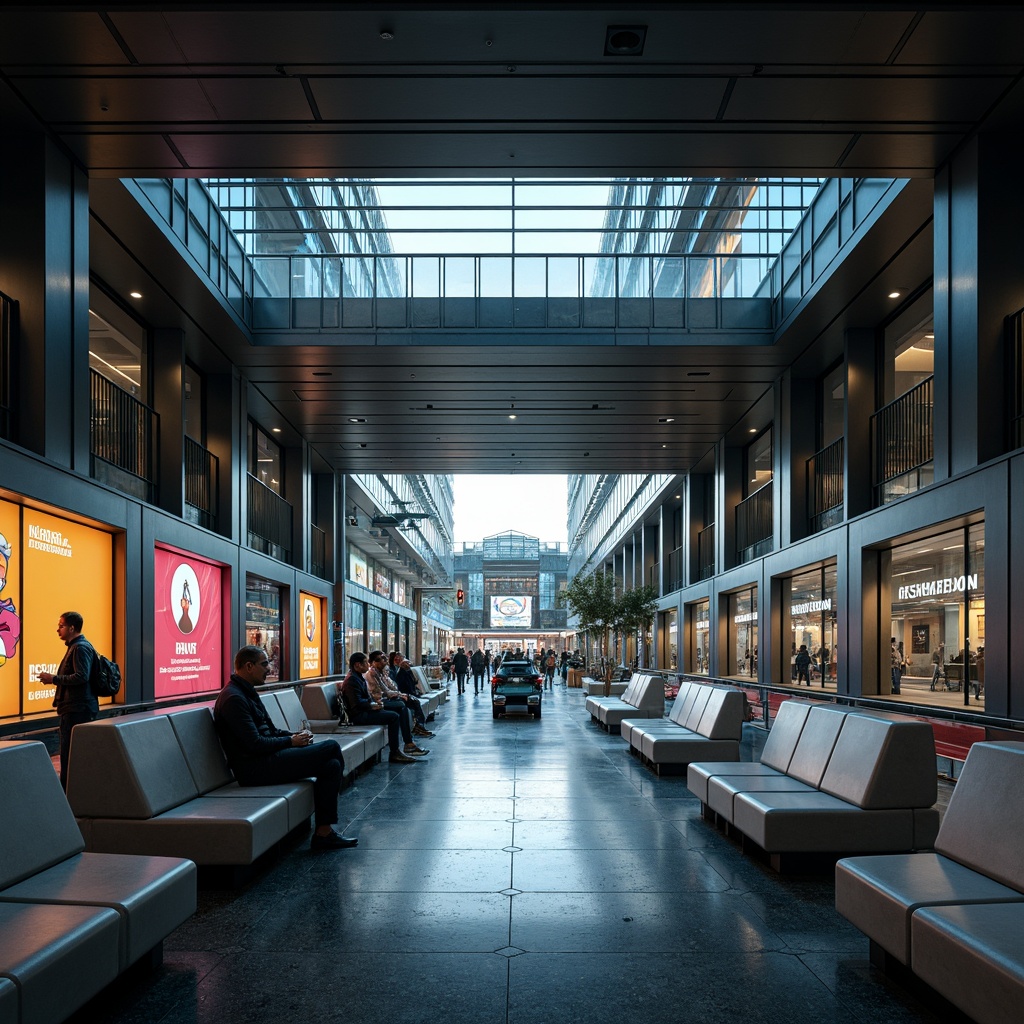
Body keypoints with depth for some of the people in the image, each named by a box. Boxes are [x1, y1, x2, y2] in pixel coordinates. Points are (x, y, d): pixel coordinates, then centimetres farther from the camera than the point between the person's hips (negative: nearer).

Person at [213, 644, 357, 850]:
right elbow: (255, 744, -22)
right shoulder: (233, 698, -16)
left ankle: (323, 832, -5)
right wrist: (292, 742, -11)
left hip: (264, 758, 10)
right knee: (332, 747, -11)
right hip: (254, 768, -10)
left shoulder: (246, 692, 17)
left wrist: (295, 735, 3)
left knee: (331, 765, -4)